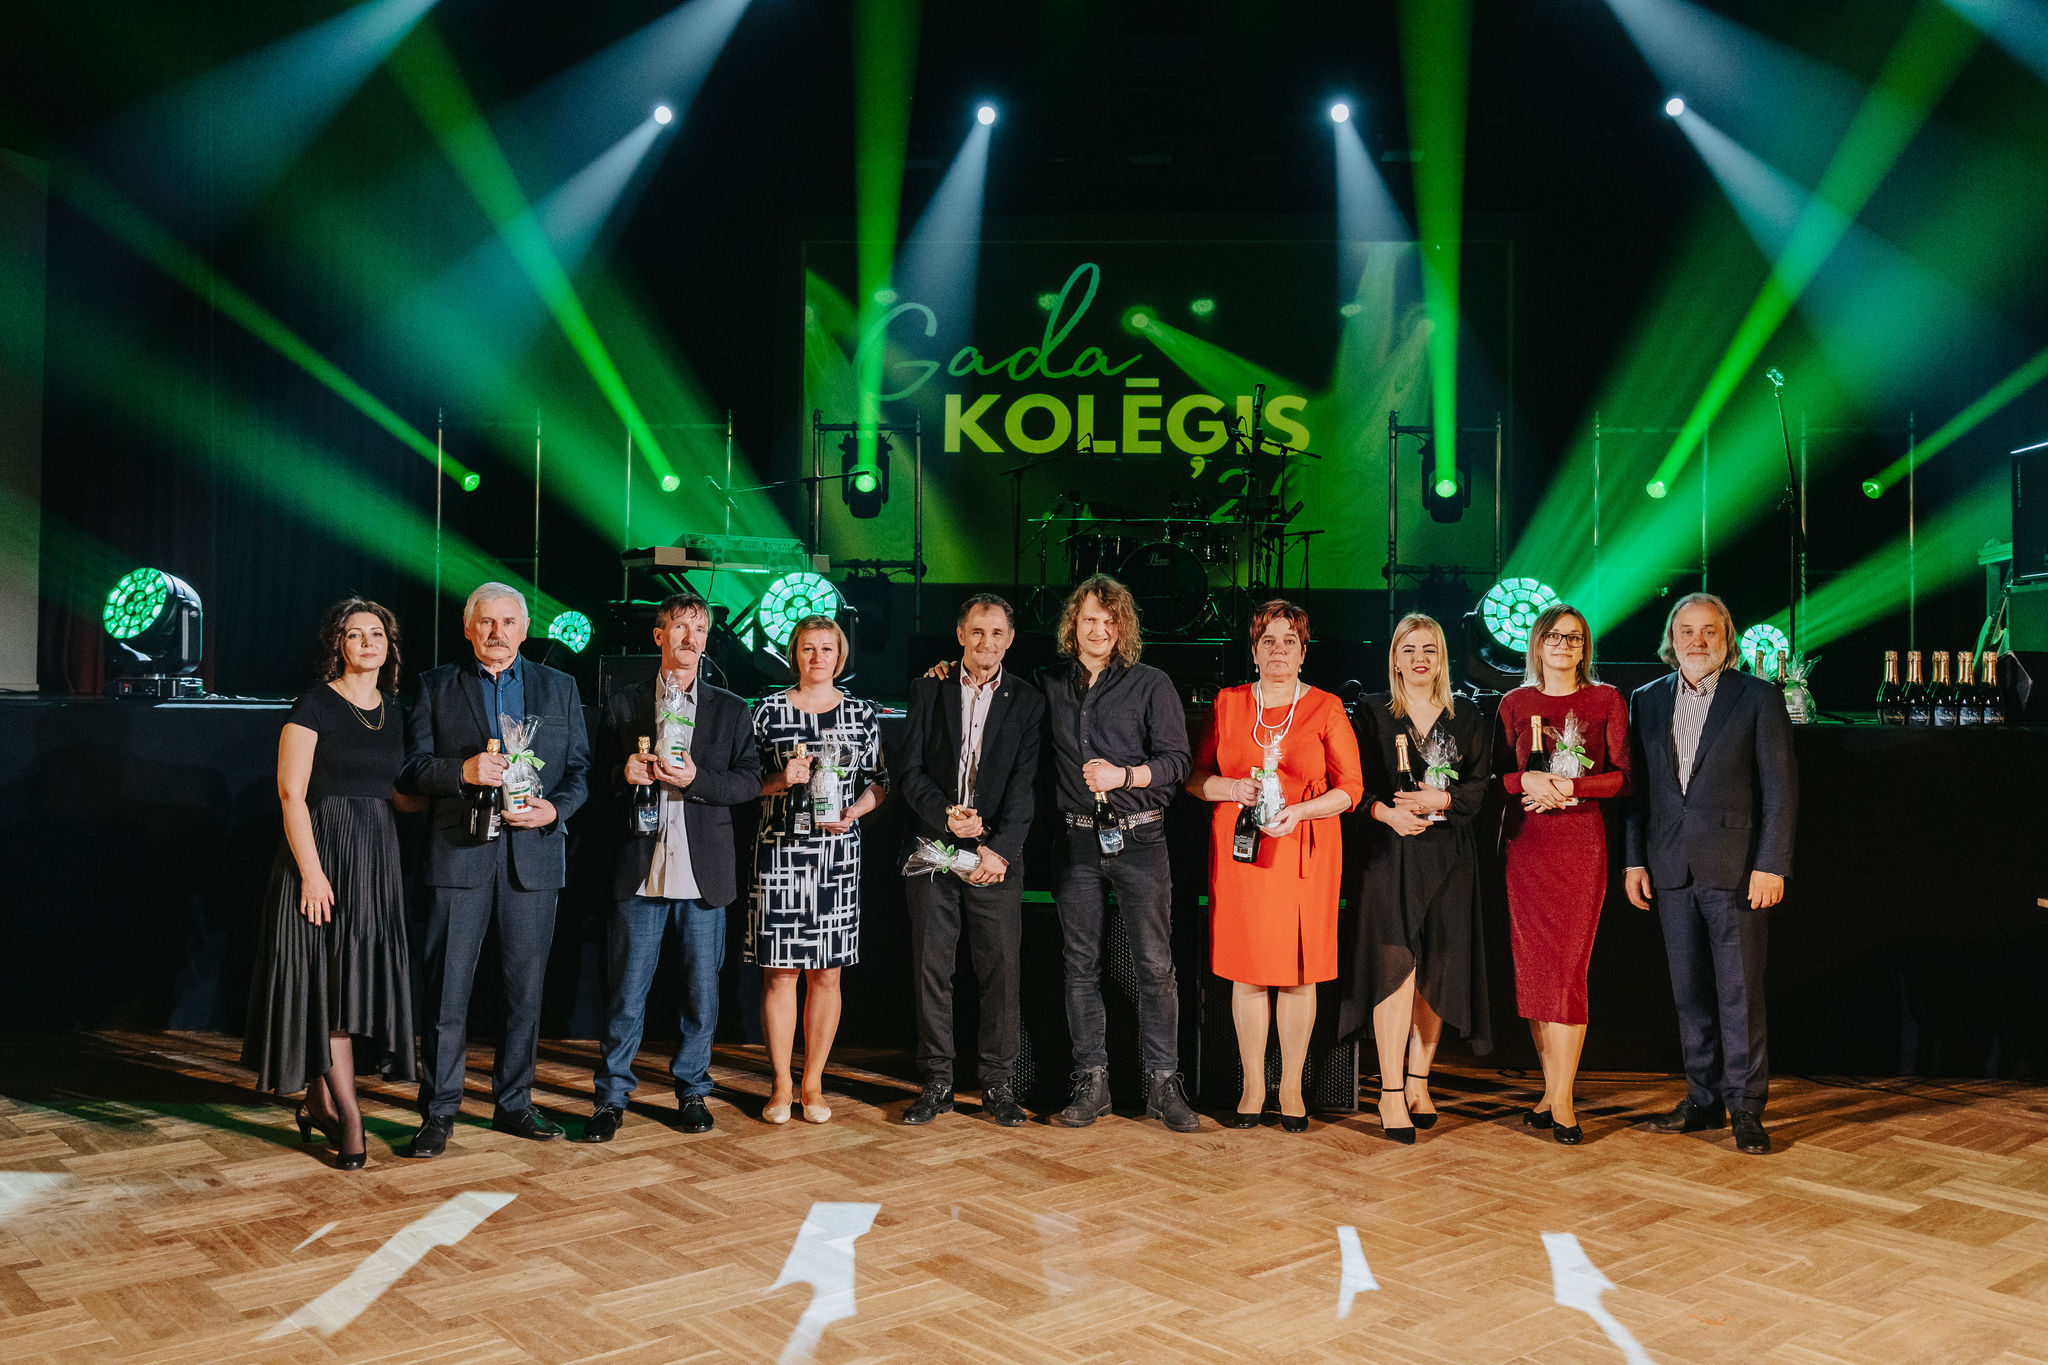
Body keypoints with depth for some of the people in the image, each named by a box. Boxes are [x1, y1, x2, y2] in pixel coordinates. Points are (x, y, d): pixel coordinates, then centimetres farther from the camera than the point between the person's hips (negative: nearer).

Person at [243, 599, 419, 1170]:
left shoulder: (394, 711, 11)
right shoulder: (315, 706, -6)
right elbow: (291, 793, -11)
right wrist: (311, 872, -17)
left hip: (377, 856, 6)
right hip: (324, 850, -6)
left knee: (360, 979, 9)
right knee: (329, 980, -3)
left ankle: (320, 1104, 22)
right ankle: (349, 1119, 2)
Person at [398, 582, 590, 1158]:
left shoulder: (559, 688, 12)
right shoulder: (437, 685, 8)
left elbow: (580, 769, 10)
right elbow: (411, 767, 2)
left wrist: (554, 809, -9)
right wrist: (462, 770, -16)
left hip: (534, 854, 2)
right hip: (459, 852, -2)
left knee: (525, 989, 8)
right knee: (447, 988, 0)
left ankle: (513, 1103, 21)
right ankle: (439, 1112, 11)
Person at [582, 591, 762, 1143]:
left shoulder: (730, 710, 11)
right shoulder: (623, 702, 10)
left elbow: (750, 781, 3)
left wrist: (696, 778, -13)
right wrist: (625, 773, -12)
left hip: (704, 872, 1)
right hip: (640, 869, -1)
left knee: (701, 990, 7)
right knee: (625, 991, 2)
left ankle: (692, 1091, 22)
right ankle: (611, 1097, 15)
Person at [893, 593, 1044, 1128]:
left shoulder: (1028, 701, 5)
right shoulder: (928, 690, 8)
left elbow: (1024, 785, -3)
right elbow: (909, 769, 3)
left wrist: (1000, 848, -15)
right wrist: (945, 815, -13)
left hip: (996, 854, -1)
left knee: (1001, 970, 1)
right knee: (931, 967, 4)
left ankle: (998, 1084, 13)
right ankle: (937, 1083, 15)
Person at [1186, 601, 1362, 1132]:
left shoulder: (1326, 707, 5)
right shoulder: (1228, 703, 10)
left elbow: (1350, 788, 2)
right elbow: (1195, 776, 11)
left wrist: (1300, 811, -13)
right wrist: (1233, 789, -9)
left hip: (1304, 850, -1)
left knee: (1299, 972, 1)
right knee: (1247, 970, 2)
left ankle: (1292, 1089, 13)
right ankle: (1252, 1087, 13)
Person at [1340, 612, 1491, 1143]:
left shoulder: (1467, 718, 12)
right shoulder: (1371, 713, 6)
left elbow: (1480, 788, 5)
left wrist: (1439, 800, -13)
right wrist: (1388, 813, -17)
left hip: (1448, 854, 3)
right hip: (1389, 853, -3)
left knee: (1437, 970, 3)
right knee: (1396, 964, -12)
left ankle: (1418, 1083, 15)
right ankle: (1391, 1093, -8)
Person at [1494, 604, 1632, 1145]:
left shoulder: (1606, 701, 7)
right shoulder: (1515, 704, 10)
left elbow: (1622, 776, 1)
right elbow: (1496, 774, 9)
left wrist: (1569, 787, -12)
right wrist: (1527, 781, -11)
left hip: (1582, 842, -2)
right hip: (1525, 843, 2)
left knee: (1569, 966, -6)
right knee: (1534, 967, 1)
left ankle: (1561, 1099, 0)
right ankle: (1555, 1090, 13)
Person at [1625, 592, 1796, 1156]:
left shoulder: (1759, 698, -1)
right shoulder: (1646, 701, 11)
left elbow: (1780, 787, -4)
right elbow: (1638, 787, 12)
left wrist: (1771, 865, -10)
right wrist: (1635, 860, 7)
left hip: (1735, 869, -4)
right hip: (1671, 870, 4)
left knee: (1740, 993, -1)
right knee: (1690, 993, 10)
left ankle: (1746, 1108, 10)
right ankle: (1704, 1099, 21)